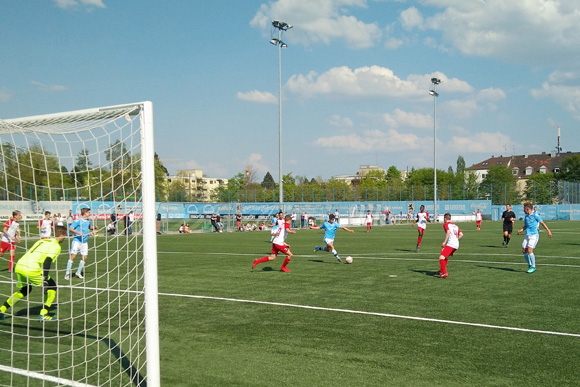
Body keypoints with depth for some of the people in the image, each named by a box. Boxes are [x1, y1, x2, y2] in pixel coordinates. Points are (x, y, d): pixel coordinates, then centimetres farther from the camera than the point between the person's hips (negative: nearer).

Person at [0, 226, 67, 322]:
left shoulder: (42, 241, 24)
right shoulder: (56, 246, 0)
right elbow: (47, 261, -15)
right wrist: (45, 279, -22)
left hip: (19, 266, 8)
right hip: (32, 270, -8)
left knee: (24, 290, 30)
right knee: (52, 287, 9)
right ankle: (43, 314, 3)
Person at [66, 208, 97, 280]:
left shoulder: (88, 220, 10)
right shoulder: (78, 221, -10)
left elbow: (90, 227, 29)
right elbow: (70, 228, -14)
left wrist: (94, 227, 8)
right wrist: (78, 232, -26)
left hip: (84, 242, 7)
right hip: (77, 241, -7)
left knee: (84, 257, 4)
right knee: (73, 256, -10)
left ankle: (78, 272, 20)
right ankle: (67, 273, -2)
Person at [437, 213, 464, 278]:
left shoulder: (446, 224, 3)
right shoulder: (455, 226, 24)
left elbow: (448, 232, -17)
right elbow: (461, 234, 14)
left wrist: (444, 242, -20)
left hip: (450, 244, -9)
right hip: (456, 245, 9)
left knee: (441, 257, -14)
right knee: (445, 257, 27)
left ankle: (444, 273, -27)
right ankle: (441, 271, 35)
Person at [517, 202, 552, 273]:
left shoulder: (535, 215, -7)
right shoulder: (526, 217, 13)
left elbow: (542, 223, -4)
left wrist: (548, 231, -9)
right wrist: (521, 230, 4)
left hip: (534, 235, -7)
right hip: (527, 235, 7)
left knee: (529, 250, -16)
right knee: (524, 251, 0)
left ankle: (533, 267, -4)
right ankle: (530, 264, 18)